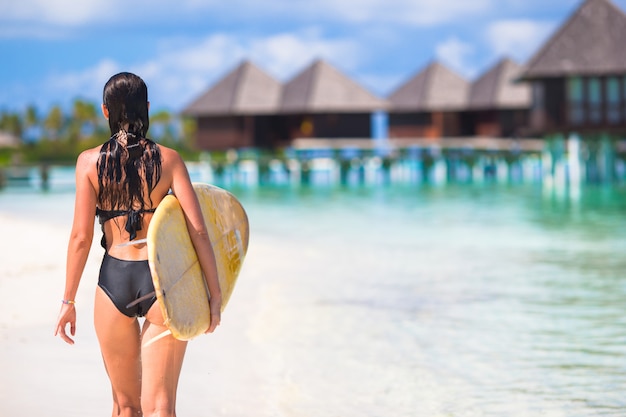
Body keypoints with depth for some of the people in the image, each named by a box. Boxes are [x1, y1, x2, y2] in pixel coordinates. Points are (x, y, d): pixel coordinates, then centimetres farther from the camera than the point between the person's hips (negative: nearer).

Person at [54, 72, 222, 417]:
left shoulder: (90, 161, 0)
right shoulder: (168, 159, 1)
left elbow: (81, 237, -3)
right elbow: (197, 229, -4)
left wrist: (68, 301, 4)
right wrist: (215, 293, 2)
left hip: (114, 281, 1)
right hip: (162, 279, -1)